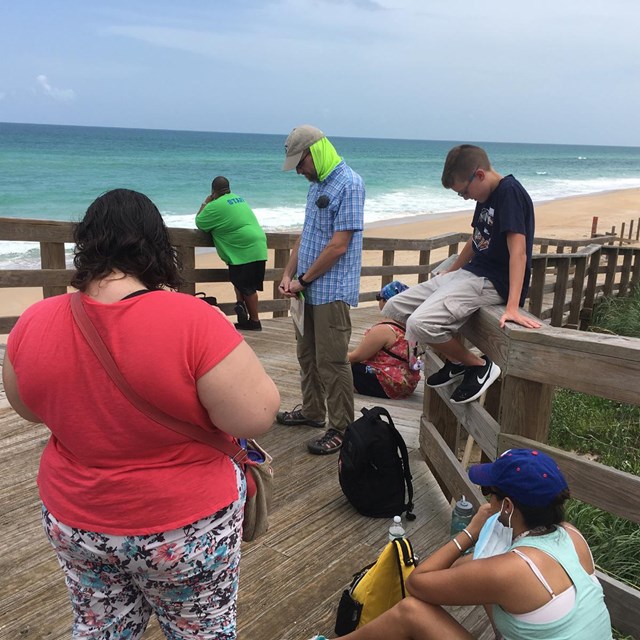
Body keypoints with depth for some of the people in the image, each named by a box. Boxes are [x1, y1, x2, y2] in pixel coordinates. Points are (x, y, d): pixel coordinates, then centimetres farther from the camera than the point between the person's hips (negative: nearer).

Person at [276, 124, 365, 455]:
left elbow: (338, 245, -20)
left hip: (332, 291, -9)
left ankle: (341, 430, 10)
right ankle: (312, 411, 36)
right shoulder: (317, 184, 14)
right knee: (307, 354, 19)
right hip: (308, 289, 9)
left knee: (332, 362, -3)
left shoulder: (349, 184, -15)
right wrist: (288, 274, 6)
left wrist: (303, 280, -13)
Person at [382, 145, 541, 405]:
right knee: (393, 310, 5)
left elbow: (518, 251, -24)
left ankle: (480, 366, -6)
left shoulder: (510, 192, -15)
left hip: (492, 283, -10)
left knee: (420, 324, -30)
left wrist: (513, 307, -32)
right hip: (468, 274, 10)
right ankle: (455, 363, 14)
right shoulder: (486, 196, 13)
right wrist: (451, 271, 37)